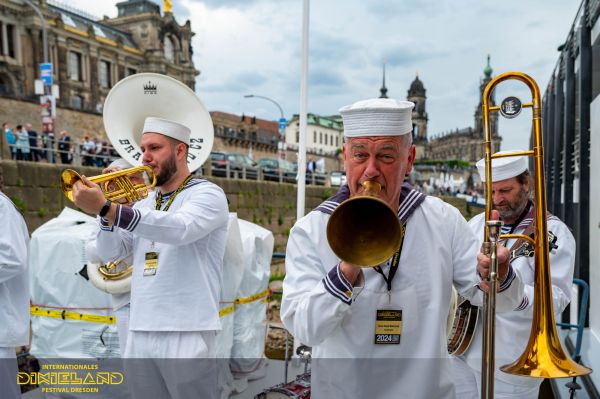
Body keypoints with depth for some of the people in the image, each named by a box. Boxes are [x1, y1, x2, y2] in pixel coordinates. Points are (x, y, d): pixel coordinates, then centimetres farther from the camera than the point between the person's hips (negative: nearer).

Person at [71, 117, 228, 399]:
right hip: (139, 333, 6)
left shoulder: (208, 194, -5)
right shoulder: (144, 203, 15)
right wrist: (110, 207, -6)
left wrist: (106, 208, -32)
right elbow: (110, 253, 9)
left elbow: (180, 228, -26)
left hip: (187, 333, -6)